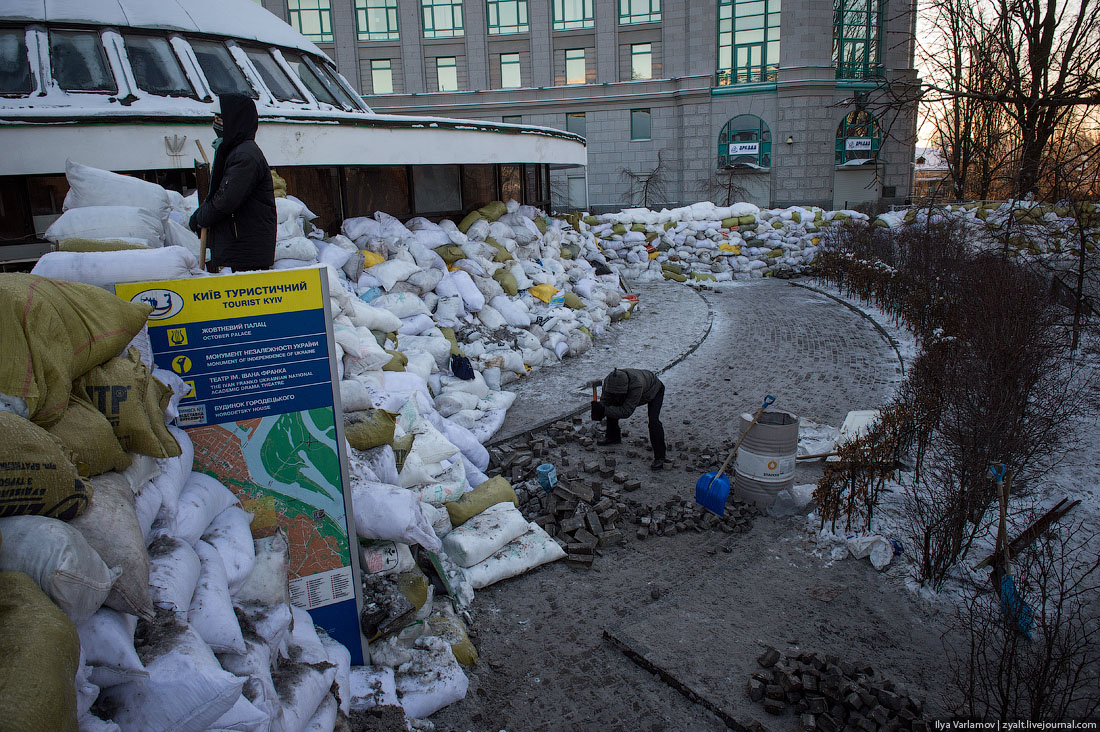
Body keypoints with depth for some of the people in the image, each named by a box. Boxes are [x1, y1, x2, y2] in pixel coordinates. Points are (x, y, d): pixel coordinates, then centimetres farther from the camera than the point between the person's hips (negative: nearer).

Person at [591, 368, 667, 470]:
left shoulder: (636, 385, -48)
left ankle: (659, 458, -16)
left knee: (653, 421, -24)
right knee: (611, 406, 0)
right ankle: (613, 437, 23)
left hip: (654, 390, -6)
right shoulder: (608, 381, -29)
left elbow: (626, 411, -44)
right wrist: (598, 411, -41)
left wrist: (604, 410, -49)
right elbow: (604, 401, -19)